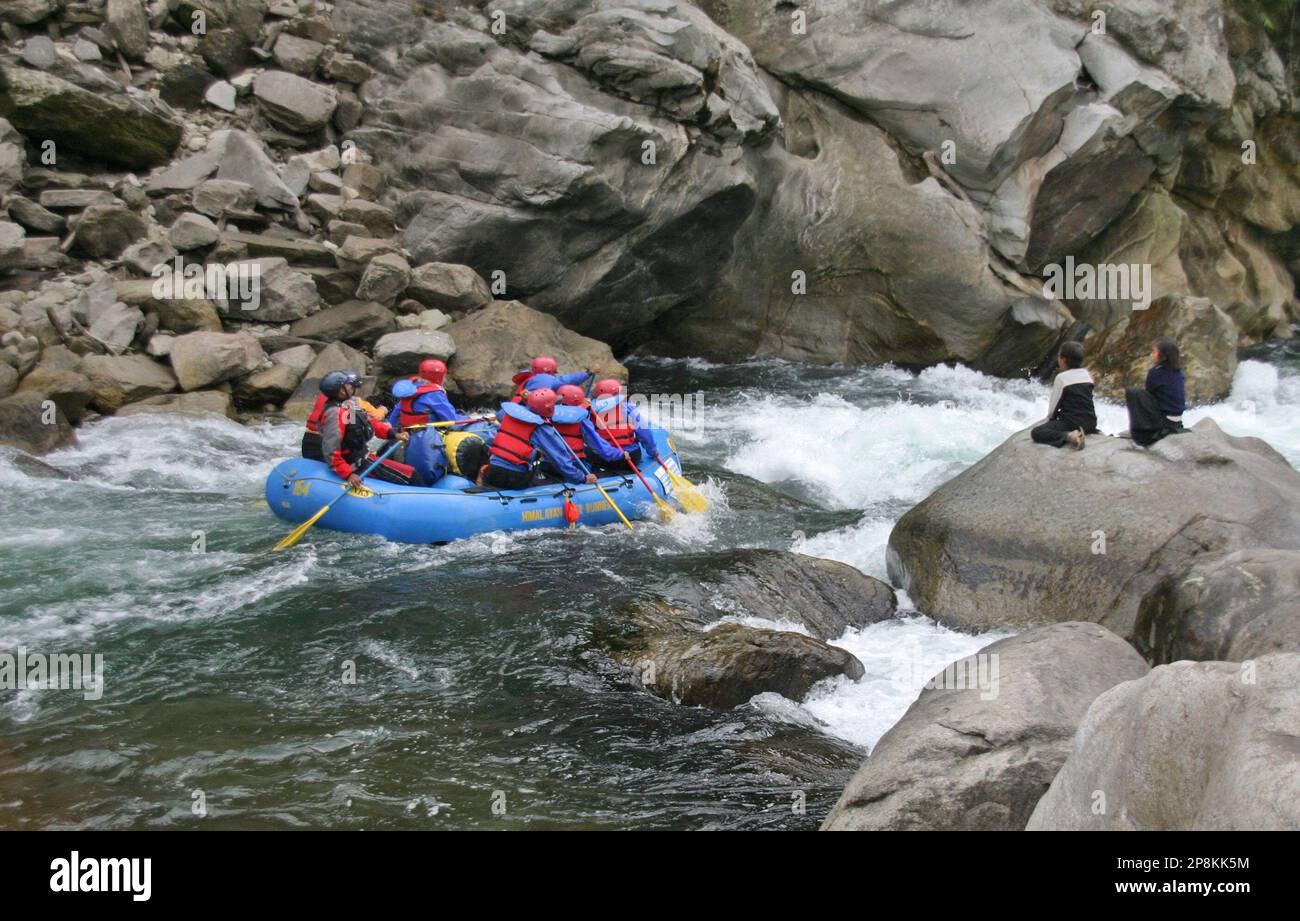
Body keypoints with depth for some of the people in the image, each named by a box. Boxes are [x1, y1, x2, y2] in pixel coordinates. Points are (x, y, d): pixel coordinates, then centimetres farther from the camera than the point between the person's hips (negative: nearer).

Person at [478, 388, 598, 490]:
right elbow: (560, 459, -7)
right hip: (517, 479, -4)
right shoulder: (542, 429, -7)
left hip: (493, 473, 4)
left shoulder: (509, 413, 5)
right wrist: (583, 479, 1)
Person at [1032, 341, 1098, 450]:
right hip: (1090, 423, 7)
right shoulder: (1087, 374, 9)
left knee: (1035, 433, -9)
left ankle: (1069, 436, -25)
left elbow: (1053, 406, -5)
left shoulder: (1061, 377, -10)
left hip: (1072, 423, -7)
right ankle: (1077, 433, 7)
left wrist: (1050, 419, 14)